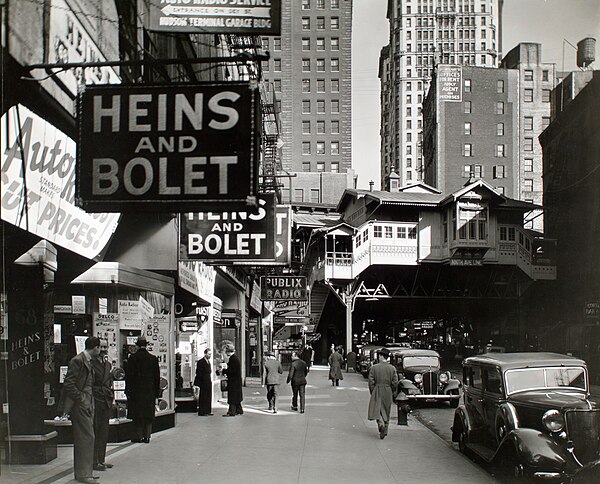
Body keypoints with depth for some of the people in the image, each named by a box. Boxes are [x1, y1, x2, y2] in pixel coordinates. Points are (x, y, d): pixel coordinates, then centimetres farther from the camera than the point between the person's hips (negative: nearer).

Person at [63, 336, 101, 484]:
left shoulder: (88, 361, 15)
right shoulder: (77, 361, -14)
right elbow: (68, 385, -19)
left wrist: (90, 402, 15)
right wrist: (81, 399, -15)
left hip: (88, 405, 10)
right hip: (80, 405, -10)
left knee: (87, 438, 12)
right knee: (86, 437, -9)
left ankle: (85, 471, 19)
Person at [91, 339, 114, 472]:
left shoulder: (108, 364, 15)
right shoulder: (91, 363, -9)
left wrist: (111, 396, 15)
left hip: (106, 401, 8)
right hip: (95, 400, -8)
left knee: (104, 431, 12)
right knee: (95, 431, -5)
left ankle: (101, 459, 19)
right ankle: (94, 462, -1)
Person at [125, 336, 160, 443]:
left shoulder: (133, 358, -7)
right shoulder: (153, 358, 2)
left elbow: (128, 375, -6)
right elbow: (157, 376, 6)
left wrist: (128, 391, -2)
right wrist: (157, 392, 13)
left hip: (136, 391, -2)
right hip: (149, 391, 3)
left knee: (137, 415, 4)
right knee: (148, 415, 8)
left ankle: (139, 436, 3)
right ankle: (147, 436, 7)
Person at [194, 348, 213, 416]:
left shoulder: (208, 361, 15)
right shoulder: (200, 362, -11)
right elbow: (198, 373, -13)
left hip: (208, 382, 9)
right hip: (203, 382, -9)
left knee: (209, 397, 10)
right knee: (203, 397, -5)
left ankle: (207, 411, 17)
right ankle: (202, 412, -1)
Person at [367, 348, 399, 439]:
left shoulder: (374, 367, -7)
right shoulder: (392, 368, -2)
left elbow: (371, 381, -8)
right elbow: (395, 383, -4)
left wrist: (372, 393, 4)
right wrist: (392, 392, 11)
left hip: (377, 392, -2)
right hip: (388, 393, 3)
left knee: (377, 410, 1)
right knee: (386, 412, 14)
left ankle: (381, 424, -26)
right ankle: (385, 431, 20)